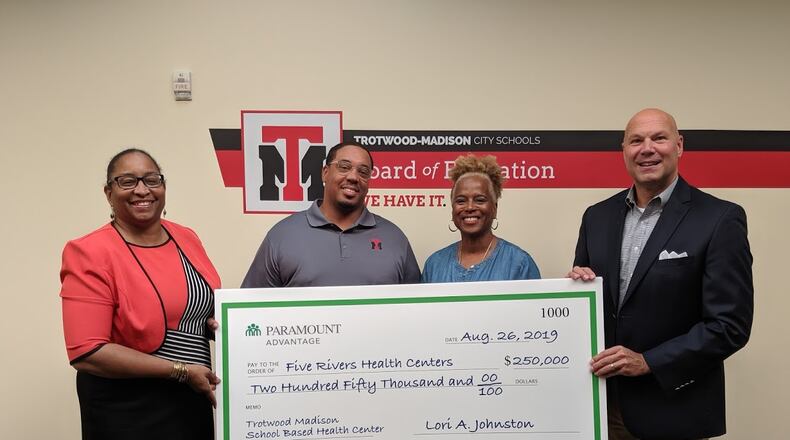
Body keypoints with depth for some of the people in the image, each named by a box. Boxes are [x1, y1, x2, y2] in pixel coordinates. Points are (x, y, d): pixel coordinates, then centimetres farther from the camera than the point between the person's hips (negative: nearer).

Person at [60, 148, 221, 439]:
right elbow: (86, 352, -20)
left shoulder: (186, 238, 3)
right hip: (128, 411, -6)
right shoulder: (90, 253, -15)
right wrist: (181, 371, -20)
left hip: (193, 399, 6)